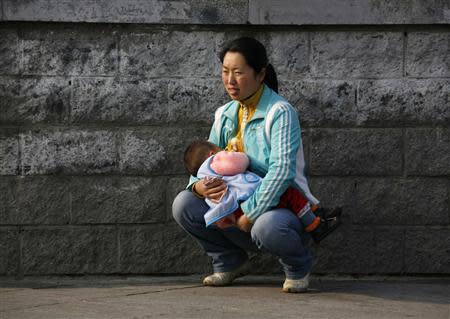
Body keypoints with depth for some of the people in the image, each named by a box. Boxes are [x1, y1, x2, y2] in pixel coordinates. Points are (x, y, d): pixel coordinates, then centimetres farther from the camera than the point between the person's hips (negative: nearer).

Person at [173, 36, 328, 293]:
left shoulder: (281, 112, -15)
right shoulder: (225, 115, 8)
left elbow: (282, 170, -26)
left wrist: (251, 214, -28)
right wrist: (198, 186, -15)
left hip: (282, 206, -6)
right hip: (238, 208, 6)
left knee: (267, 227, -41)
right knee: (184, 204, -12)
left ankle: (298, 267, -4)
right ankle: (230, 262, 9)